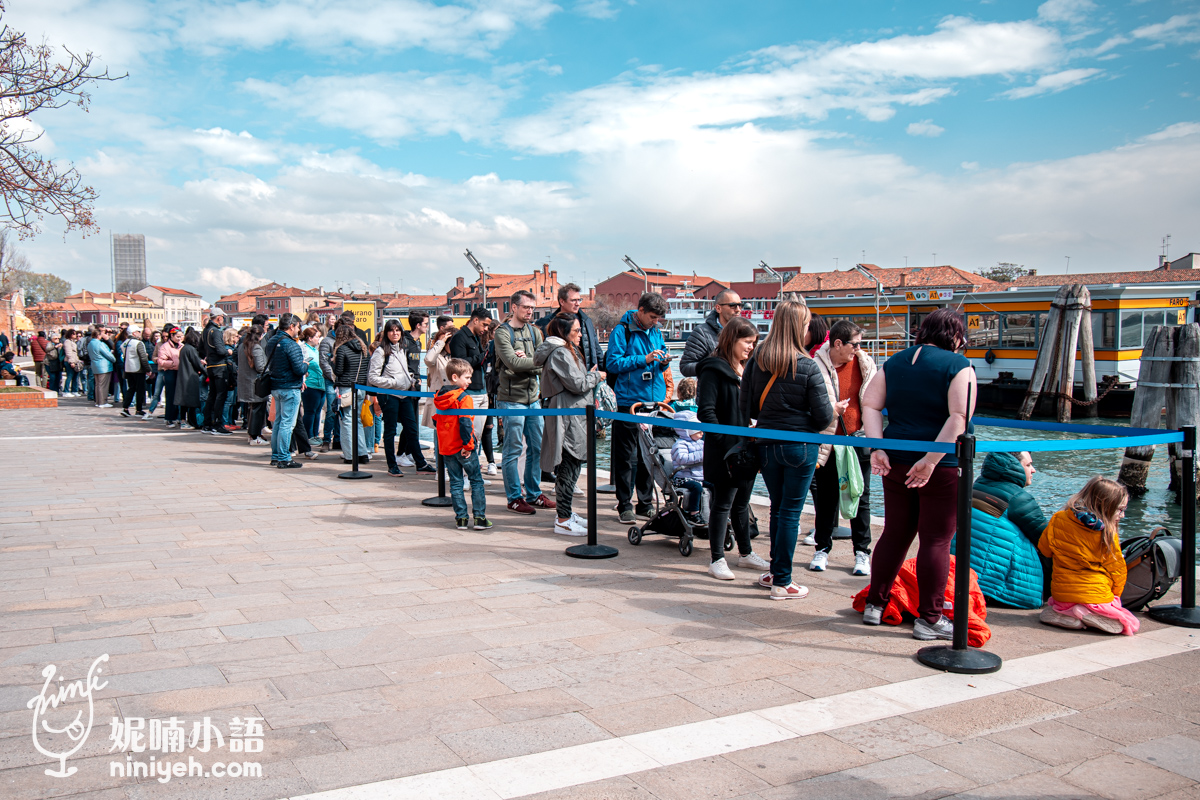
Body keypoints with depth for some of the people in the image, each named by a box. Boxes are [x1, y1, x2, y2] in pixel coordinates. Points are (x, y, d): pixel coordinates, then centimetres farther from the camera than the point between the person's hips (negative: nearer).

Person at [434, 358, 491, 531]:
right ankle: (480, 517, 2)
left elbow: (435, 420, 16)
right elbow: (465, 423, -23)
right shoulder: (464, 398, -14)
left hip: (445, 447, 6)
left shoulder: (438, 397, 8)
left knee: (455, 482, 11)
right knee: (476, 480, 5)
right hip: (462, 448, -6)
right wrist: (468, 444, -18)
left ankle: (461, 518, 9)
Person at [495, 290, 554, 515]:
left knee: (537, 447, 11)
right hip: (512, 398, -7)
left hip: (533, 397, 7)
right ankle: (514, 498, 9)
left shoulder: (534, 331, 12)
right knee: (513, 450, -1)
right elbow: (513, 363, -19)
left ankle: (534, 494, 22)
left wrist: (527, 362, -15)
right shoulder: (503, 332, -7)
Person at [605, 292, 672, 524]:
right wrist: (644, 359, -16)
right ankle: (625, 506, 7)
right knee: (627, 457, -2)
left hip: (654, 401, 6)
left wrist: (664, 363, -2)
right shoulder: (622, 331, -5)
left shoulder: (656, 331, 13)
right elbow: (613, 363, -11)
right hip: (629, 402, -6)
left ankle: (645, 505, 17)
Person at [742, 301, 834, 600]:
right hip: (800, 446, -4)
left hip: (767, 445, 4)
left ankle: (776, 571, 28)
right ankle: (782, 582, 10)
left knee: (777, 509, 19)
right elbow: (824, 415, -11)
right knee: (790, 513, 3)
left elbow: (746, 406, 2)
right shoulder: (807, 366, -14)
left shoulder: (756, 360, -2)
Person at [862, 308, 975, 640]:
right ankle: (929, 619, 7)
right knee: (936, 540, 3)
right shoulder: (958, 366, -6)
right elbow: (959, 418, -19)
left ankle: (874, 605, 23)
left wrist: (877, 449, -5)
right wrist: (931, 459, -20)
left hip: (896, 462, 5)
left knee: (895, 534, 16)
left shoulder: (894, 362, 10)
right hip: (941, 467, -5)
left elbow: (870, 405, 2)